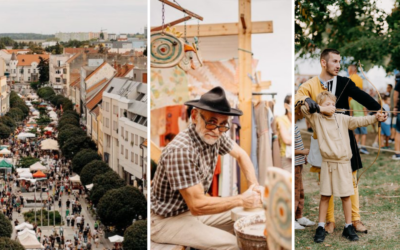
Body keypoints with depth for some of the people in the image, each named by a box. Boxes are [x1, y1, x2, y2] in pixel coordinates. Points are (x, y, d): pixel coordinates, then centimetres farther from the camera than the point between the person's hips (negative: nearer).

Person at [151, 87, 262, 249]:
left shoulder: (215, 136, -7)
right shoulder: (181, 150, -32)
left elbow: (241, 155, 13)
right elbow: (197, 206, -30)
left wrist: (254, 186, -3)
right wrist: (241, 200, -22)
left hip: (192, 209, 8)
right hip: (167, 220, -8)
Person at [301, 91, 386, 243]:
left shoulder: (342, 119, 6)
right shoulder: (316, 119, 1)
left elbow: (359, 121, -3)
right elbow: (304, 108, -10)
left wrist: (375, 117, -18)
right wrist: (323, 109, -12)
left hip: (343, 163, 2)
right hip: (327, 163, -2)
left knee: (346, 195, 6)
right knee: (325, 196, 4)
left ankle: (348, 227, 17)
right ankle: (321, 228, 13)